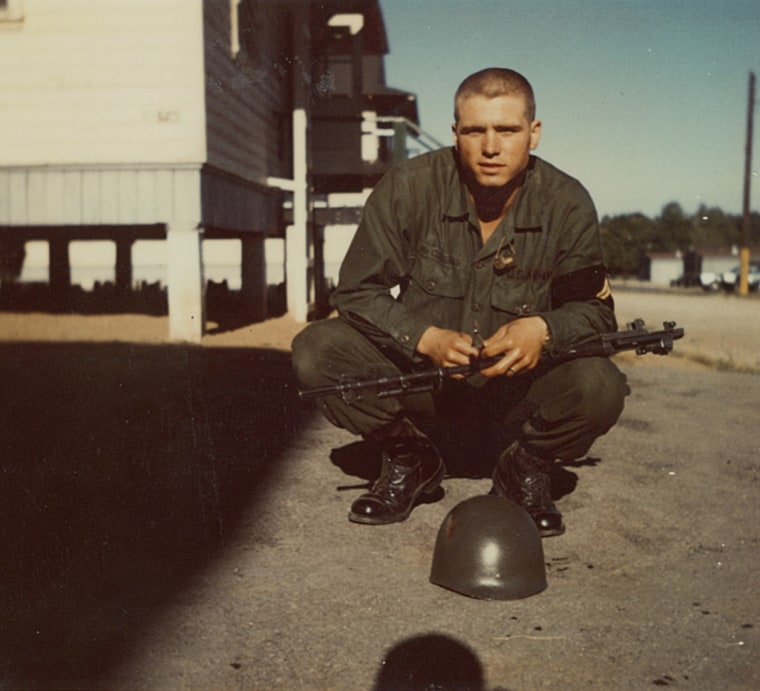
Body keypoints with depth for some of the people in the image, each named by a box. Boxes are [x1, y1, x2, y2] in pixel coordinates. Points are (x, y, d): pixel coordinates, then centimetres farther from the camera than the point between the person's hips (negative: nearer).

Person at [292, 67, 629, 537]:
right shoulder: (408, 187, -11)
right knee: (317, 351, -22)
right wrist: (426, 338, -27)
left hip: (517, 396, 0)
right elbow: (357, 292, -9)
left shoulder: (567, 203, -7)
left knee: (600, 388, -29)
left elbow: (594, 309, -2)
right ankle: (410, 461, 2)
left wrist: (544, 330, -26)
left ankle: (526, 469, 4)